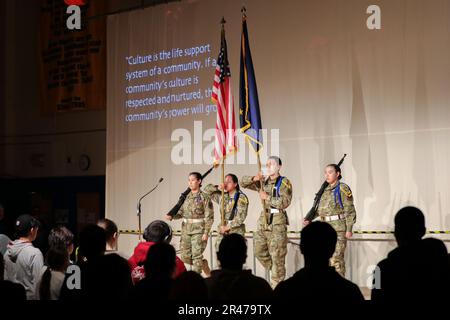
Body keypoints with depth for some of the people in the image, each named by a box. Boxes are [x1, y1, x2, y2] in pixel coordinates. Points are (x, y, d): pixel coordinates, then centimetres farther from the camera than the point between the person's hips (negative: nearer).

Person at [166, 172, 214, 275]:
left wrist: (206, 233, -14)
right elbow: (181, 212, 15)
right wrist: (172, 216, -4)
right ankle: (204, 264, 30)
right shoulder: (187, 197, 10)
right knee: (185, 257, 8)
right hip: (186, 231, 6)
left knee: (197, 256, -7)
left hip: (198, 231, -6)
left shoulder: (204, 197, -6)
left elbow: (209, 217, -8)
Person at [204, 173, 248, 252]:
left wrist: (228, 227, -15)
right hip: (223, 232, 6)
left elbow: (240, 217, -12)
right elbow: (207, 190, 16)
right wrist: (217, 188, -4)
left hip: (236, 232, -6)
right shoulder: (222, 196, 12)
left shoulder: (241, 198, -5)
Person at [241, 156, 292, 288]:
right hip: (263, 219, 7)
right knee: (259, 250, 9)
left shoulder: (284, 182, -4)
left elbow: (285, 202, -16)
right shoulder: (263, 182, 14)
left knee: (277, 255, -5)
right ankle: (275, 270, 27)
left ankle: (276, 285, 1)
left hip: (277, 220, -7)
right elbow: (243, 182, 15)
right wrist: (254, 179, -5)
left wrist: (268, 198, -14)